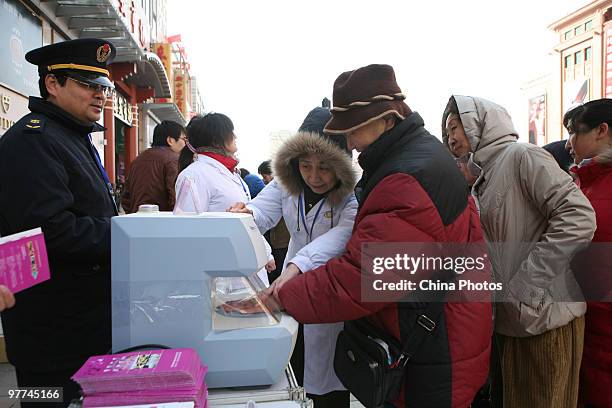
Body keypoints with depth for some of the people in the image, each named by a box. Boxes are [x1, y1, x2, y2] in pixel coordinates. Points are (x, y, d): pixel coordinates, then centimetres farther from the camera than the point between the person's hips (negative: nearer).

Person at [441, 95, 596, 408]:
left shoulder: (523, 156, -11)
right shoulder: (482, 179, 14)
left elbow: (579, 219, -22)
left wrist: (521, 288, -21)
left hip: (542, 320, -8)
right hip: (506, 321, 8)